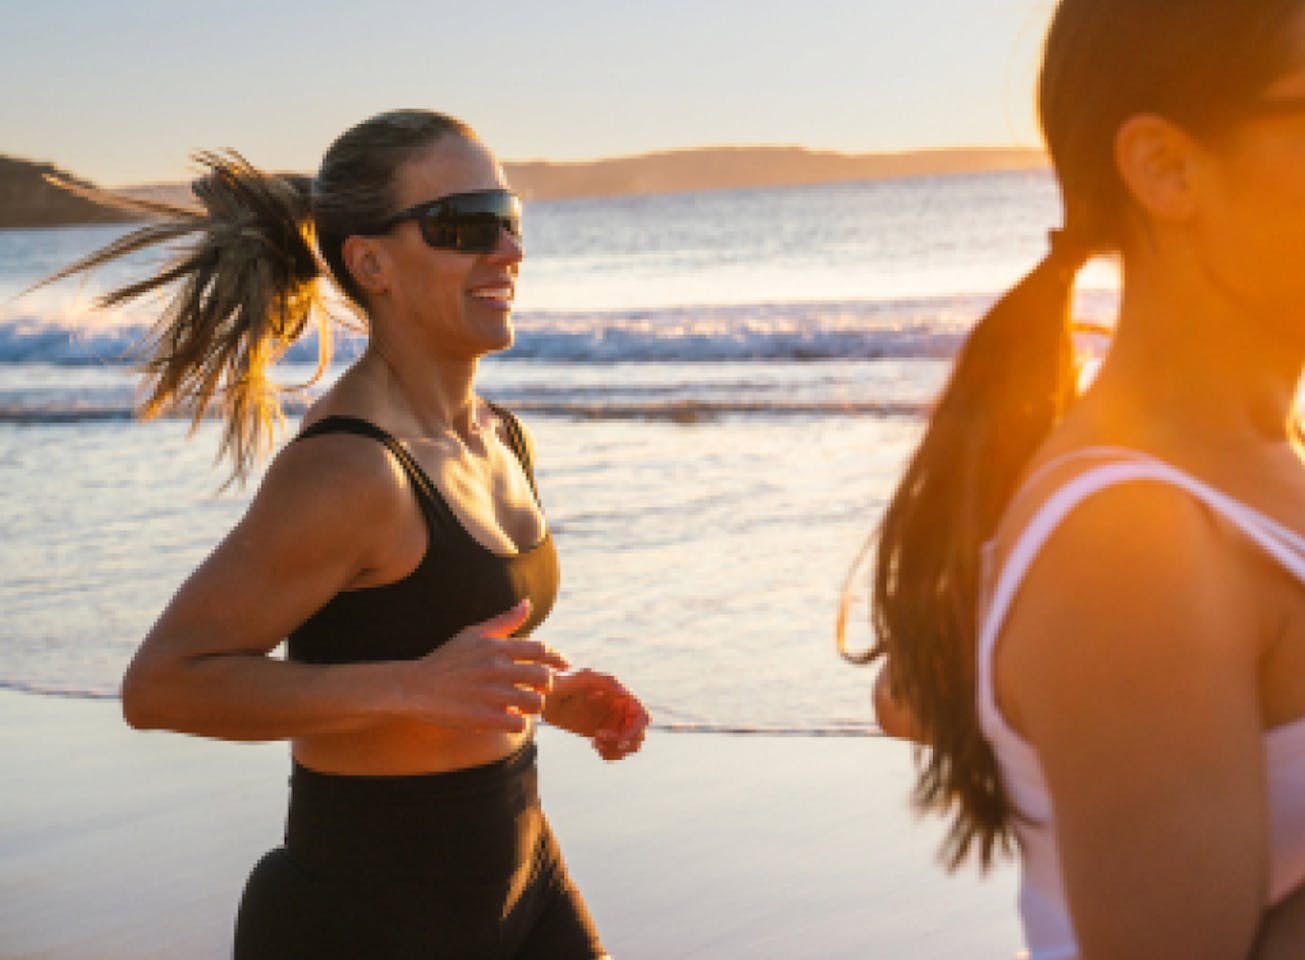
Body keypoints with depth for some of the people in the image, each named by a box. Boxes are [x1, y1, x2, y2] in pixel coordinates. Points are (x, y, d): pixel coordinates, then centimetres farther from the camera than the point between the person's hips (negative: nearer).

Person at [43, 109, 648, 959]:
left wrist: (558, 696, 3)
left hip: (518, 885, 8)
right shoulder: (345, 467, -22)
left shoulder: (497, 439, 5)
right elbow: (159, 686, -20)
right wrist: (414, 687, -28)